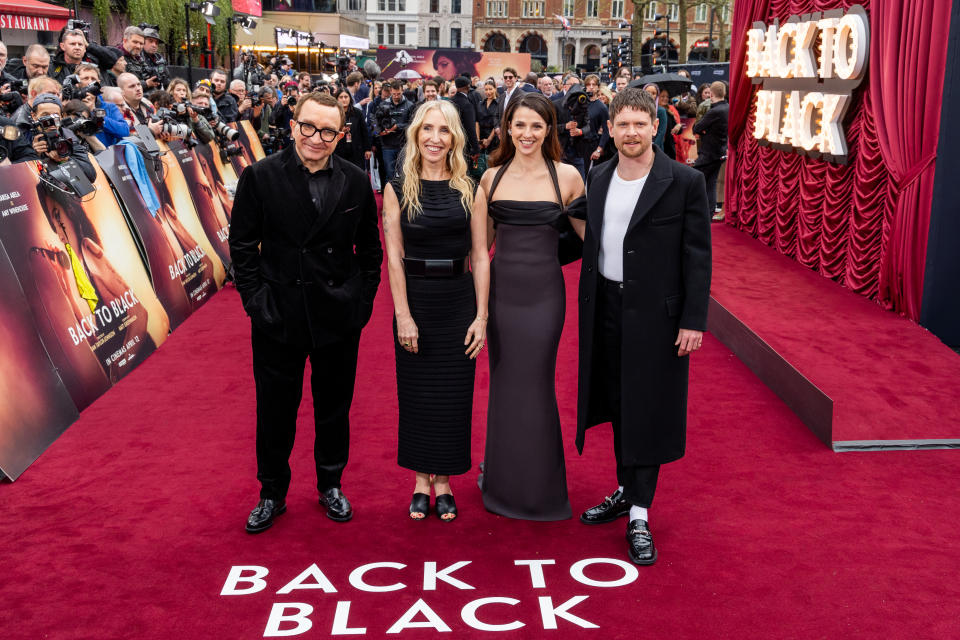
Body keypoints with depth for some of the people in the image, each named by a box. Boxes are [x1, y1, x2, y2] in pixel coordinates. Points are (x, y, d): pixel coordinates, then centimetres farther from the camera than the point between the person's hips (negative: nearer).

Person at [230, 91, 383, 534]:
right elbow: (242, 245, -2)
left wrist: (362, 299, 0)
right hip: (278, 315, -1)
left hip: (338, 315, 2)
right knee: (275, 410, 11)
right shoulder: (260, 176, -6)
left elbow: (370, 248, 7)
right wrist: (255, 299, -8)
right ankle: (272, 493, 29)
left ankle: (330, 485, 35)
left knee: (334, 406, 15)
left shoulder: (356, 182, -1)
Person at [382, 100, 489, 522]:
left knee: (453, 392, 7)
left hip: (459, 301, 1)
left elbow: (480, 255, 0)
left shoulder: (468, 188, 2)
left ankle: (444, 482, 22)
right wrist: (403, 315, -11)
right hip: (415, 298, -1)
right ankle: (421, 482, 23)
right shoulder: (398, 187, -1)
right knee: (417, 392, 8)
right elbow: (393, 256, -5)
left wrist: (481, 315, -6)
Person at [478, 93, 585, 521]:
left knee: (534, 385, 4)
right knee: (504, 384, 12)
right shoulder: (492, 177, 5)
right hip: (501, 289, 3)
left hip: (543, 292, -2)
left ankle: (538, 488, 22)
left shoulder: (566, 176, -3)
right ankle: (504, 481, 30)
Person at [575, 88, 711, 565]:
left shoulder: (684, 182, -9)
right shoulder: (598, 178, 6)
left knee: (647, 410, 1)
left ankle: (639, 516, 9)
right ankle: (626, 491, 32)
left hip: (655, 312, -5)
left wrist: (693, 320, -12)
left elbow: (698, 257, -8)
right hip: (606, 307, 5)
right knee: (617, 404, 15)